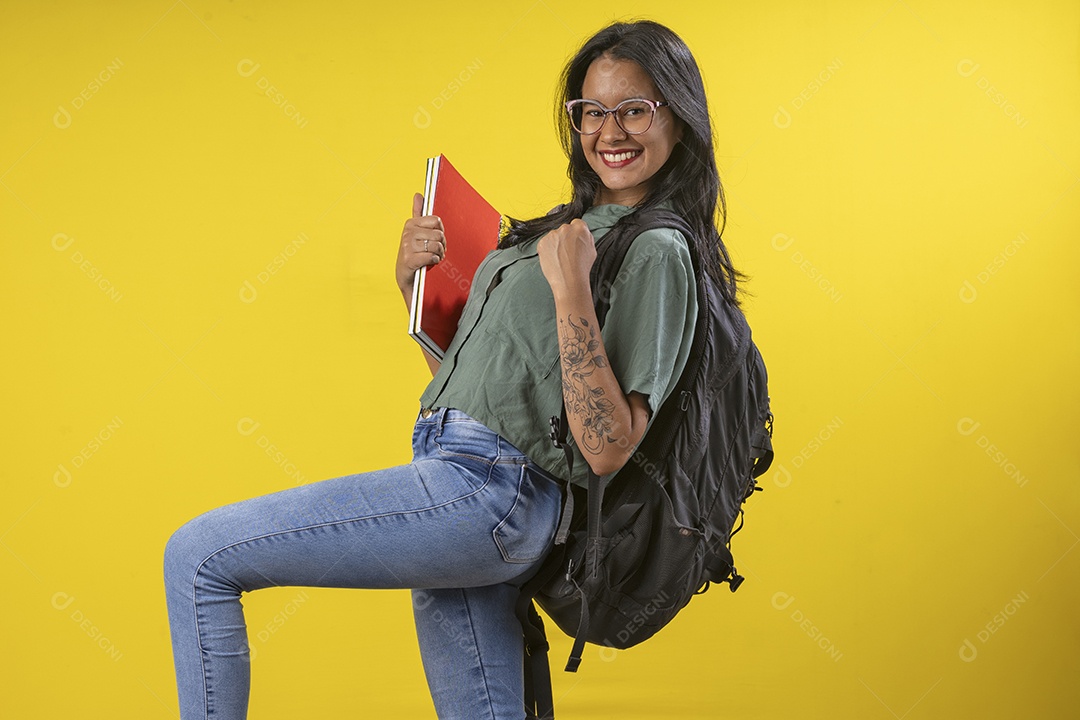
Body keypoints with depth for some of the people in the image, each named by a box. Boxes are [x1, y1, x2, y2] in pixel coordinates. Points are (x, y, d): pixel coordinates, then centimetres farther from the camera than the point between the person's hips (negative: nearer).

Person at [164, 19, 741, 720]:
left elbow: (607, 449, -17)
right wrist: (414, 283, 10)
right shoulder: (568, 223, 19)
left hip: (487, 486, -9)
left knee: (197, 557, -7)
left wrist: (571, 291, -20)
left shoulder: (658, 254, -7)